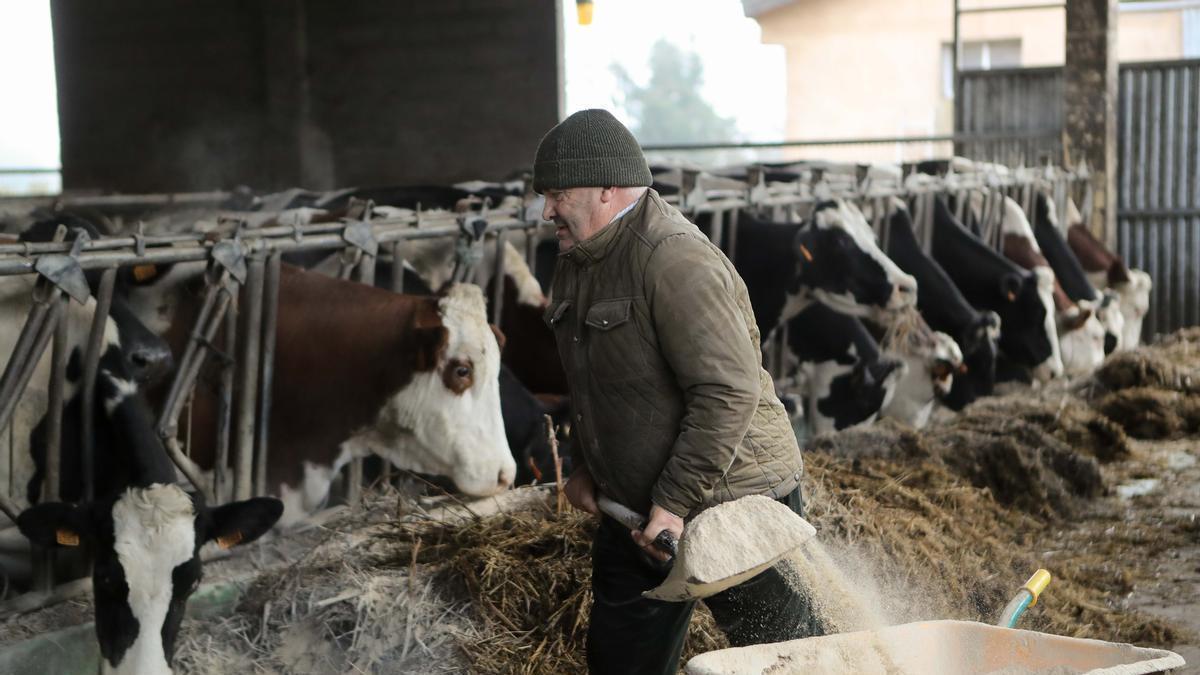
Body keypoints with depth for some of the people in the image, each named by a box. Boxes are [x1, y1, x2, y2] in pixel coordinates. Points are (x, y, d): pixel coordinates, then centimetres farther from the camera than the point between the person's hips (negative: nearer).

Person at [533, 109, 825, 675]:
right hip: (632, 507, 9)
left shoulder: (676, 261, -23)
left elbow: (729, 394, -28)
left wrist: (675, 503, -25)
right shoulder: (576, 259, 8)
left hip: (731, 498, -9)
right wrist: (583, 466, 18)